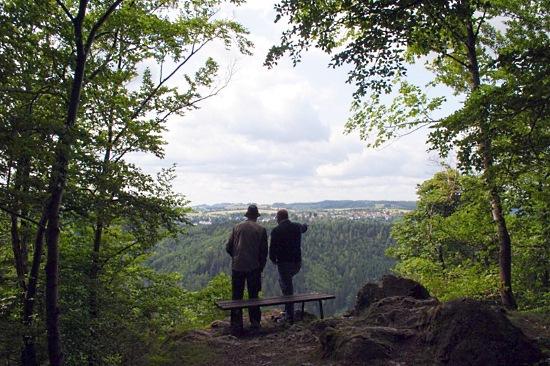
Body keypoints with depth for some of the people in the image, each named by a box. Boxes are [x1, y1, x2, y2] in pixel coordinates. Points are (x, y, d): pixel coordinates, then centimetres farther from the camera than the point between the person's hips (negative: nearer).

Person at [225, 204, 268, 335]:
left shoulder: (237, 227, 3)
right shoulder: (261, 229, 0)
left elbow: (228, 247, 4)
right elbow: (264, 251, 1)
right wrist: (261, 267, 13)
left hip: (237, 267, 0)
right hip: (254, 268, 0)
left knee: (237, 297, 6)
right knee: (253, 296, 16)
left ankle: (236, 326, 6)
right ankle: (255, 322, 22)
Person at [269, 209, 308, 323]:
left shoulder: (276, 230, -13)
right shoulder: (297, 227, 5)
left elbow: (272, 248, -12)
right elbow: (304, 228, 29)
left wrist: (273, 259, 7)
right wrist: (305, 225, 53)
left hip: (284, 263, -6)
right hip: (297, 263, 6)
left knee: (287, 289, 3)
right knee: (283, 280, 27)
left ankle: (290, 317, 9)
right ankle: (287, 310, 28)